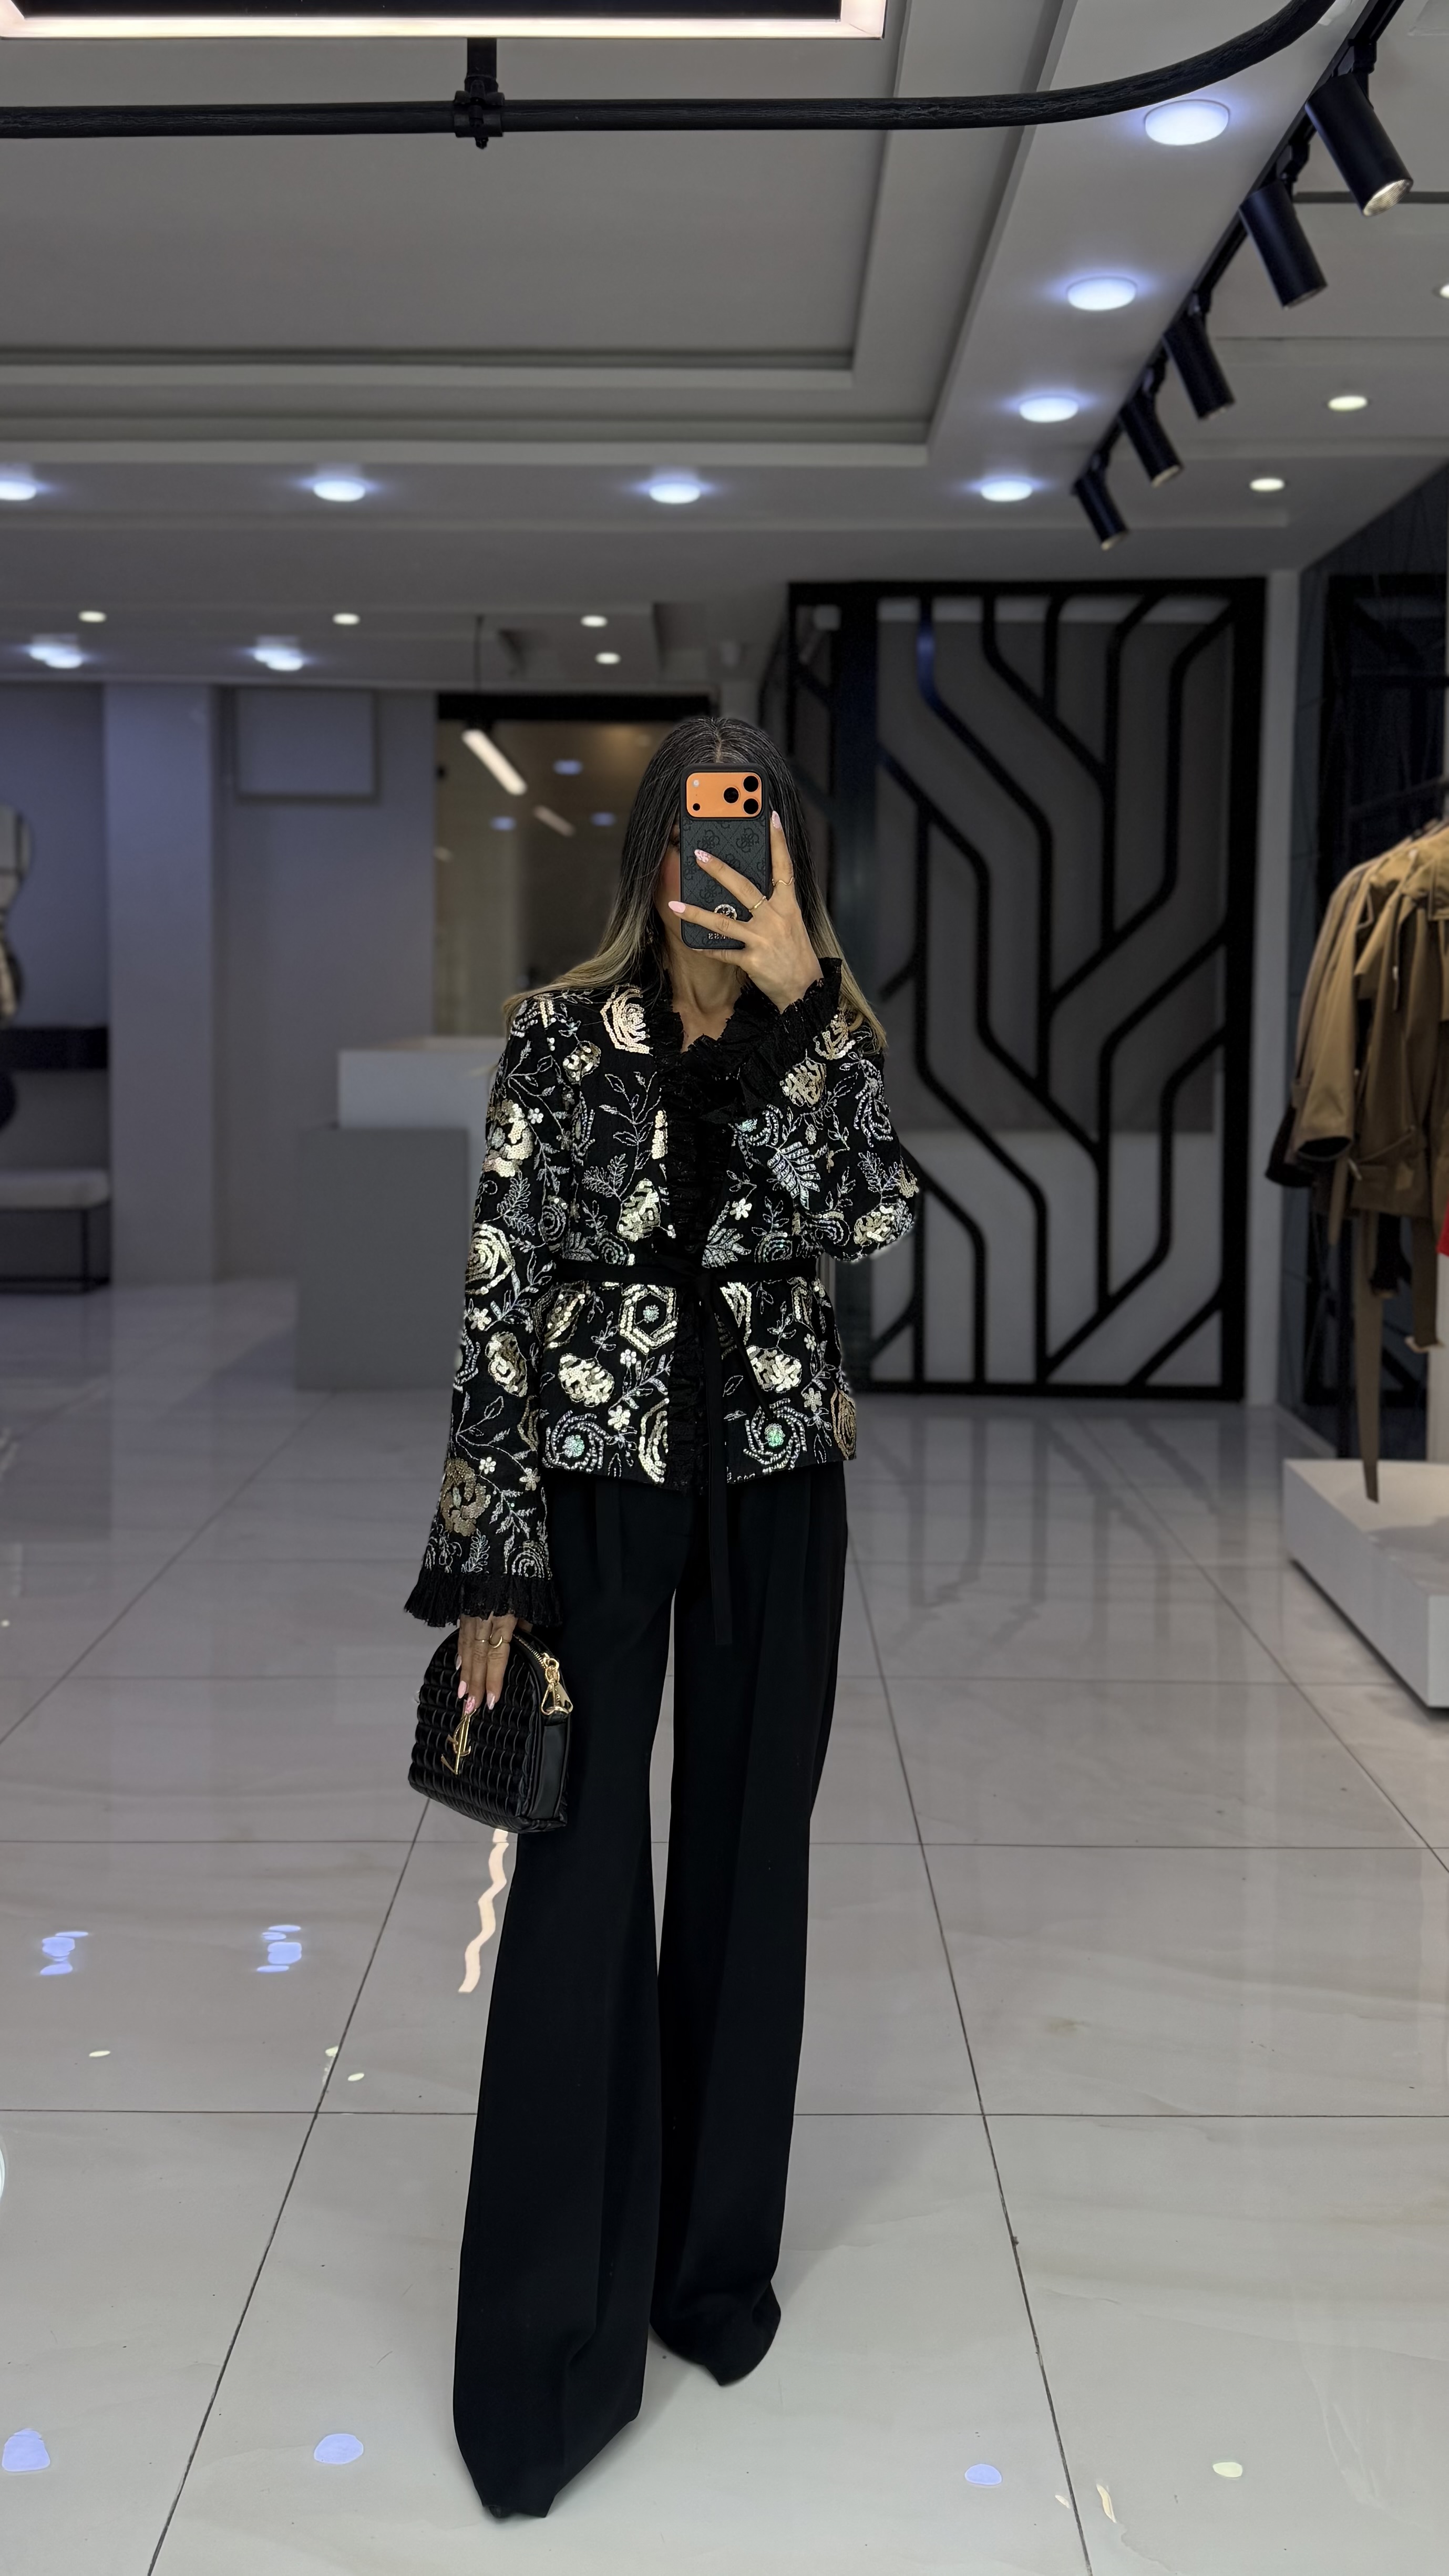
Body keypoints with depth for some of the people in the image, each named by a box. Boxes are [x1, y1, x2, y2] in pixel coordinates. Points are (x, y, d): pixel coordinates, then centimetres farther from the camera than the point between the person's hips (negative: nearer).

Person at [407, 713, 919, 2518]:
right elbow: (500, 1292, -5)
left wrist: (794, 1001, -20)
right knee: (581, 1882, -3)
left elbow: (873, 1219, -15)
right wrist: (487, 1568, -9)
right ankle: (545, 2351, 8)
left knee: (747, 1861, 11)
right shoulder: (563, 1034, -2)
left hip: (776, 1486, 3)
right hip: (597, 1477, -2)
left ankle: (717, 2260, 29)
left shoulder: (823, 1033, 4)